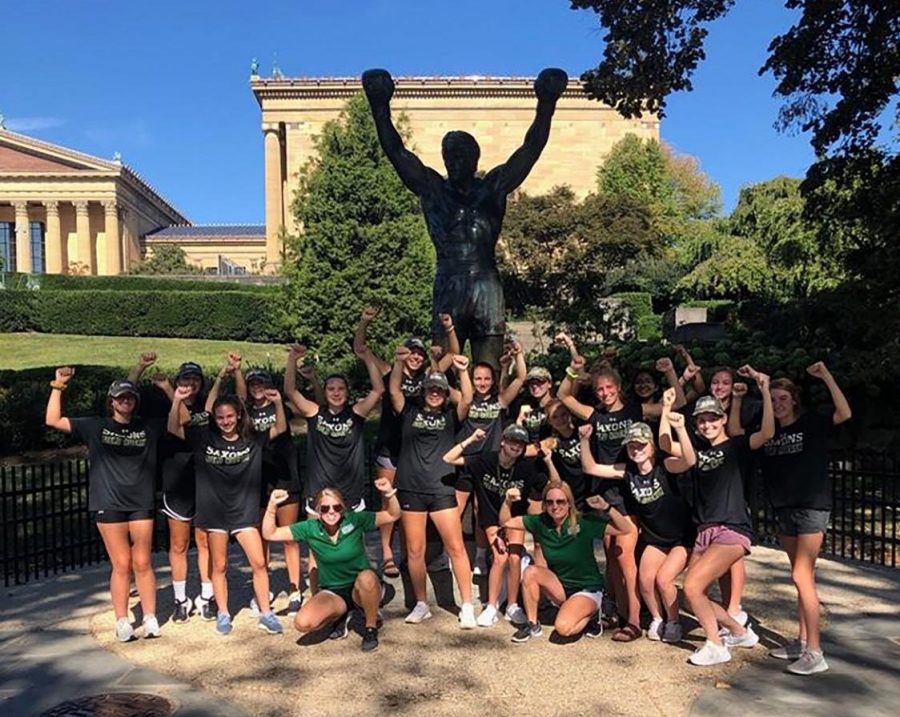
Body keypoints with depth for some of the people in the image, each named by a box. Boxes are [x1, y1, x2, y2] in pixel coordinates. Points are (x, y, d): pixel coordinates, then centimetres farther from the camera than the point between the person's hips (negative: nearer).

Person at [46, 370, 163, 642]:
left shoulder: (148, 427, 7)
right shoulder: (95, 426, 4)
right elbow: (53, 420, 4)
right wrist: (58, 386, -3)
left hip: (141, 504, 1)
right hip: (109, 505, -1)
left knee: (142, 563, 5)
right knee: (121, 565, 1)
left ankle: (150, 618, 14)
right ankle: (122, 622, 14)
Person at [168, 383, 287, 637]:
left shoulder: (253, 439, 0)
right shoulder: (205, 438, -2)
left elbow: (280, 429, -2)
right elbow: (173, 429, -7)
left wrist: (278, 403, -18)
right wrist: (177, 401, -22)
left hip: (245, 511, 0)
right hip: (215, 511, 0)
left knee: (259, 563, -2)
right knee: (219, 566, 10)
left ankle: (266, 614, 9)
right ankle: (223, 615, 23)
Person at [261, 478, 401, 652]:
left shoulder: (355, 520, -15)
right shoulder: (310, 529, -10)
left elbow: (393, 515, -11)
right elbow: (270, 534, -9)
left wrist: (389, 493, -31)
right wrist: (272, 506, -26)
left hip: (362, 590, -2)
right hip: (332, 592, 2)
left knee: (366, 577, -37)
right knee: (302, 623, -23)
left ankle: (371, 628, -10)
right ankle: (340, 614, 9)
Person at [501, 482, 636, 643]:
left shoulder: (584, 523, -20)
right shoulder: (541, 522, -10)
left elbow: (629, 529, -23)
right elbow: (506, 522, -3)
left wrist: (606, 508, -36)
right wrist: (508, 502, -22)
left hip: (587, 589, -4)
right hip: (559, 586, 4)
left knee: (563, 627, -28)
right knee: (530, 572, -23)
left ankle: (590, 614, 4)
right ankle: (532, 625, -5)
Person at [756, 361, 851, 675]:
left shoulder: (811, 423, -8)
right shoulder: (768, 431, 7)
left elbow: (844, 413, -22)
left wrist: (826, 377, -25)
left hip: (812, 507, -6)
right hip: (784, 509, 6)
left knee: (801, 575, -11)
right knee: (803, 577, 15)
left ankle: (815, 653, -6)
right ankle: (802, 641, 23)